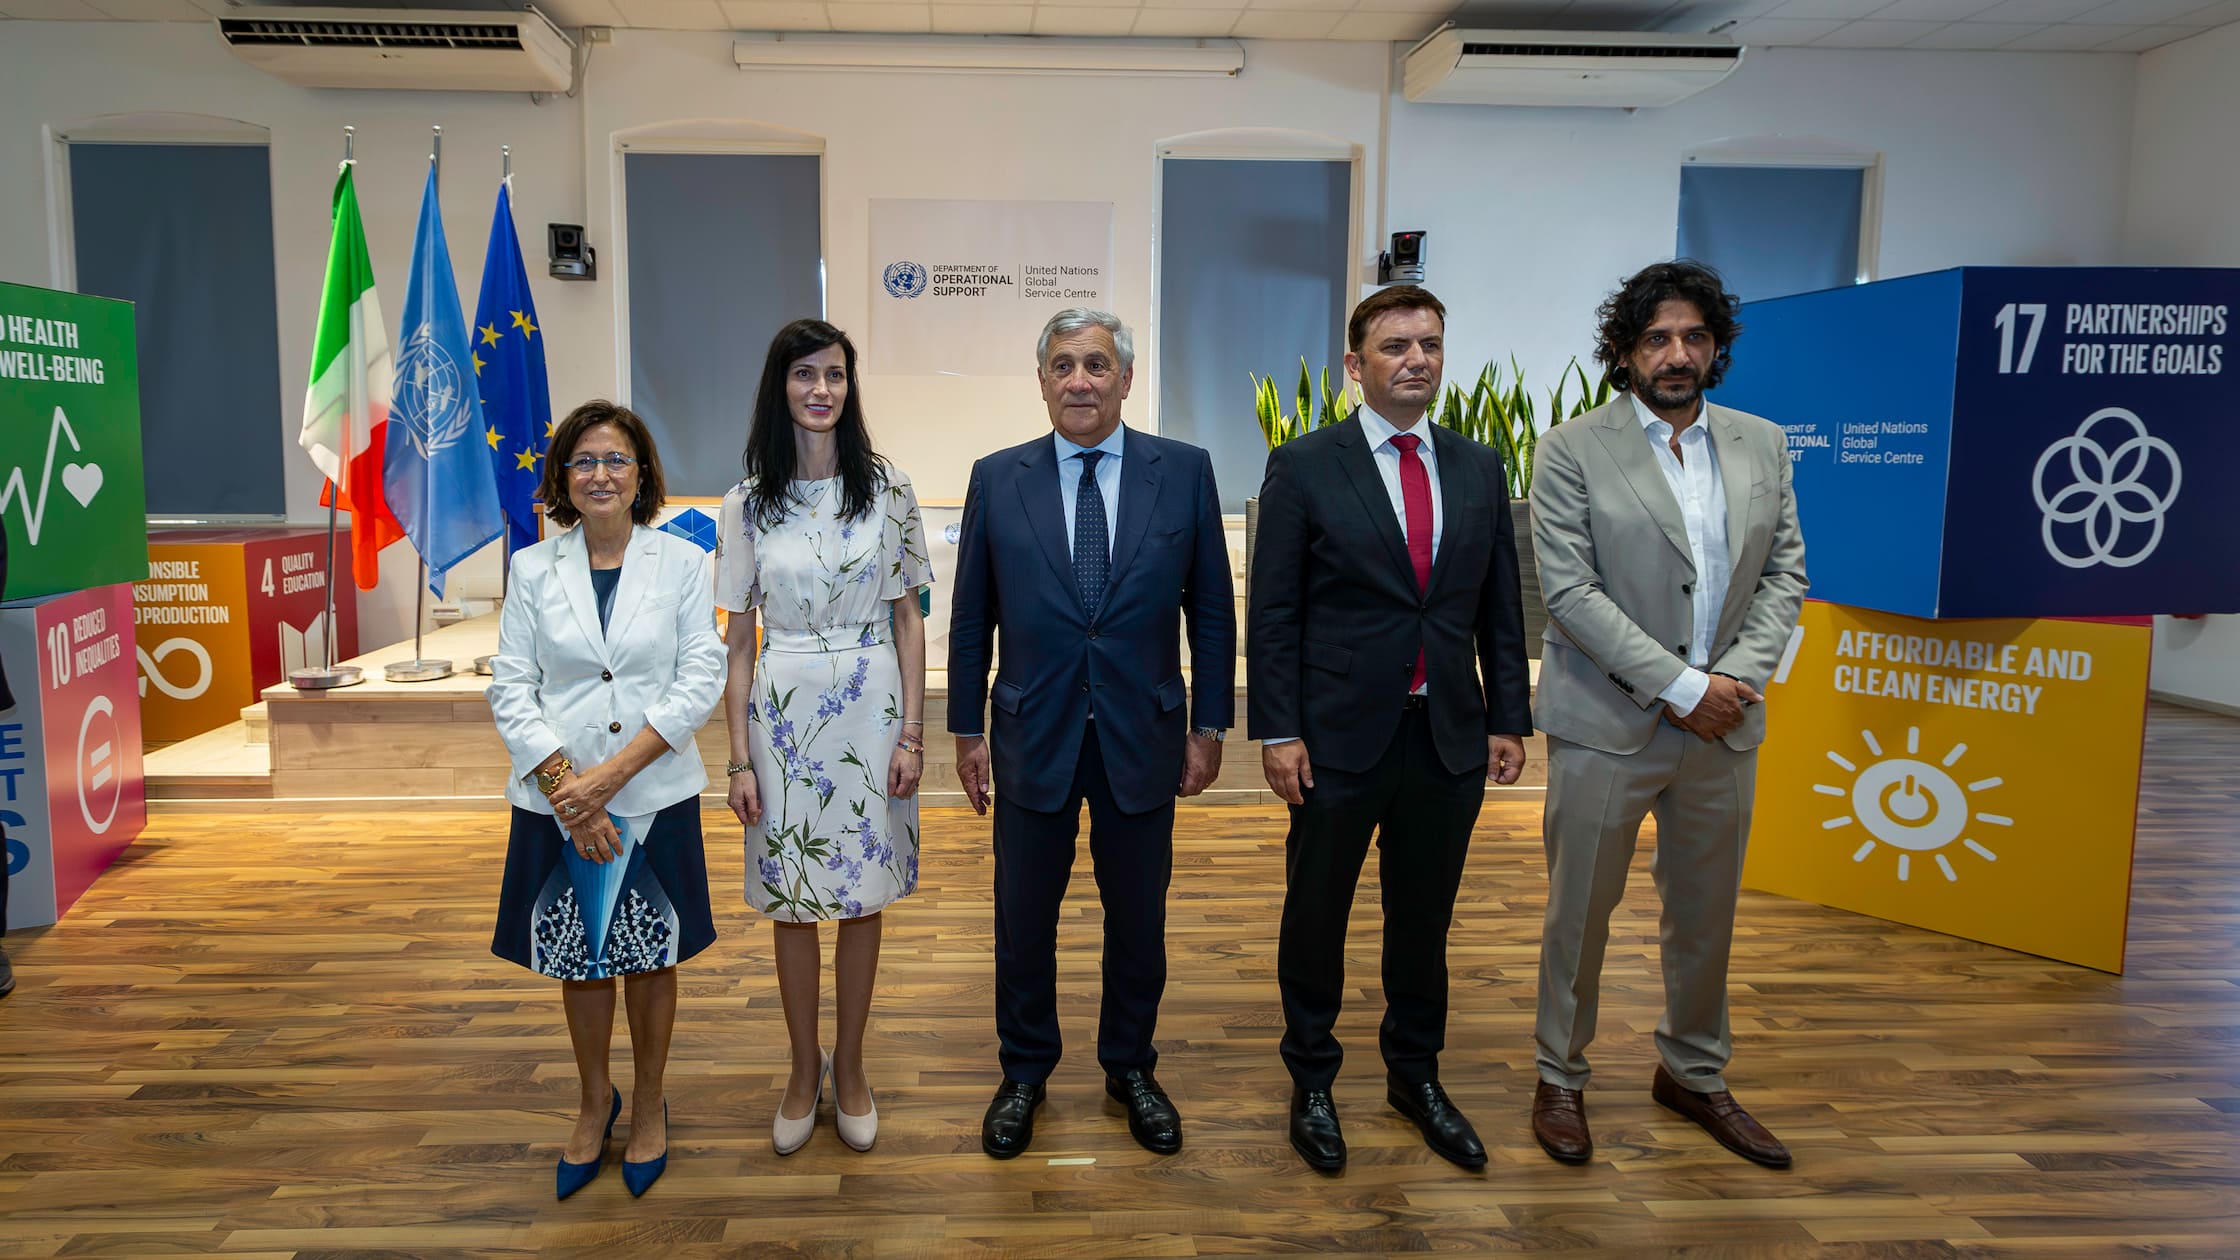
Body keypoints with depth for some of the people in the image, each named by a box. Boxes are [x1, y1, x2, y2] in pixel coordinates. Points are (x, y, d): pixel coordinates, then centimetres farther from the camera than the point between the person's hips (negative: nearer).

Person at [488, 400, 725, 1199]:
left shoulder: (683, 562, -2)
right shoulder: (533, 569, 2)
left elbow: (702, 678, -7)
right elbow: (510, 689, -1)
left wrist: (614, 772, -15)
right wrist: (566, 787, -12)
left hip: (654, 796, -1)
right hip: (557, 800, 1)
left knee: (649, 959, 11)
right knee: (578, 961, 14)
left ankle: (648, 1104, 32)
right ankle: (595, 1103, 36)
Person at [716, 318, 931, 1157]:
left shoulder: (888, 490, 0)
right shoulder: (748, 504, 1)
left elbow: (908, 617, 2)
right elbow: (738, 637, 3)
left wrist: (912, 731, -4)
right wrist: (739, 756, -2)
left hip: (869, 711, 0)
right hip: (784, 714, 1)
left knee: (862, 896, 9)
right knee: (791, 899, 9)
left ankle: (849, 1066, 28)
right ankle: (804, 1068, 29)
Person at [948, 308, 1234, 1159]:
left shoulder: (1185, 472, -3)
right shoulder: (997, 479, -1)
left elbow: (1211, 609, 1)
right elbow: (971, 618, 3)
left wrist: (1209, 724, 0)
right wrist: (968, 730, 3)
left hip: (1142, 737, 0)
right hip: (1032, 737, 0)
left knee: (1138, 918, 14)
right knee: (1024, 920, 13)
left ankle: (1130, 1068, 36)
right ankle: (1025, 1072, 35)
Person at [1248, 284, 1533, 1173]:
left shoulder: (1478, 468, 7)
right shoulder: (1304, 467, -5)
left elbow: (1500, 607, 10)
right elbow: (1273, 613, -7)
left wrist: (1508, 720, 5)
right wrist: (1277, 732, -11)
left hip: (1450, 737, 4)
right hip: (1340, 735, -3)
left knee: (1425, 916, 16)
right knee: (1315, 916, 11)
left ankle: (1415, 1073, 36)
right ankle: (1312, 1080, 31)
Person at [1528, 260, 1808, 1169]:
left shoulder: (1761, 446, 9)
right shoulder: (1573, 451, -7)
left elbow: (1785, 573, 8)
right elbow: (1570, 590, -13)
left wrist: (1738, 675, -8)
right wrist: (1680, 686, -16)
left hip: (1724, 724, 5)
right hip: (1608, 722, -4)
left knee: (1706, 913, 16)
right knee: (1580, 911, 6)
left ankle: (1694, 1075, 35)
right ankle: (1560, 1079, 25)